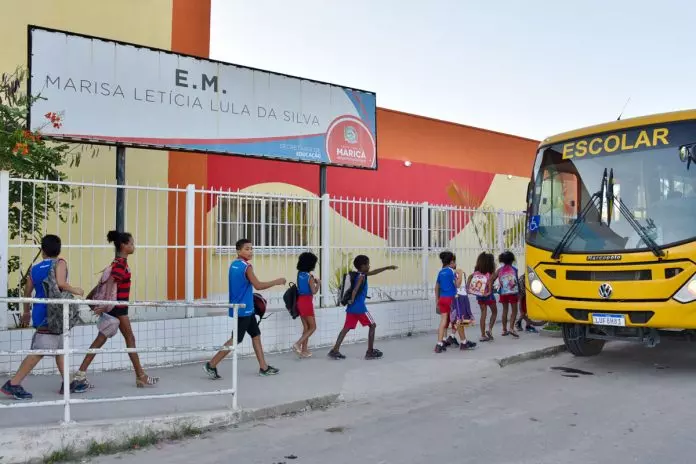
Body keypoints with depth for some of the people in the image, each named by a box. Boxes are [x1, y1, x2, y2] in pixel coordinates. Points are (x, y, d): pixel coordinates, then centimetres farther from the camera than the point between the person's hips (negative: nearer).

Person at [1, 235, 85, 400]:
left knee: (60, 348, 15)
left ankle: (67, 383, 19)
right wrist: (75, 290, -8)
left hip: (41, 313, 8)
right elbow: (60, 283, -25)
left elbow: (27, 292, 12)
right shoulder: (60, 263, -8)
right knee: (39, 352, -6)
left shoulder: (35, 269, 10)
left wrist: (26, 312, 24)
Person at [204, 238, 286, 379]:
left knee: (256, 335, 14)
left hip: (246, 308, 9)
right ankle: (211, 365, 3)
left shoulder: (233, 265, 9)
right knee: (235, 340, -3)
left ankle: (263, 367, 19)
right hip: (243, 309, -9)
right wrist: (276, 282, -13)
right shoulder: (246, 266, -17)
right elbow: (258, 285, -23)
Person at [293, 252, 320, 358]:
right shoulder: (310, 276, -15)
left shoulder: (299, 274, 6)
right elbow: (314, 291, -15)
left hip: (300, 301, 8)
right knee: (312, 327, 4)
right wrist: (318, 283, 0)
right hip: (307, 302, -8)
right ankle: (298, 344, -9)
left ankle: (304, 350, 16)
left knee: (306, 327, 14)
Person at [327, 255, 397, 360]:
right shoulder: (361, 276, -11)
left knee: (346, 328, 6)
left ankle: (335, 350, -2)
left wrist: (387, 268, 29)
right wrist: (352, 300, -14)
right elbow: (355, 290, -26)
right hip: (359, 307, -8)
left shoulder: (356, 274, 16)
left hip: (351, 308, 8)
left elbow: (373, 272, 28)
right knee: (372, 325, 5)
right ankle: (370, 351, 7)